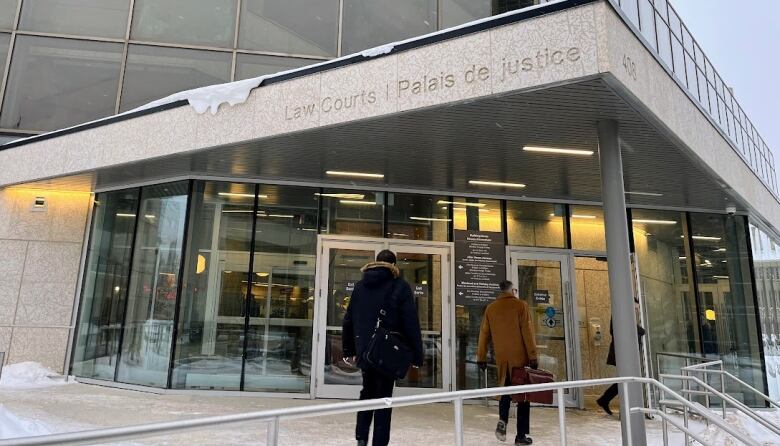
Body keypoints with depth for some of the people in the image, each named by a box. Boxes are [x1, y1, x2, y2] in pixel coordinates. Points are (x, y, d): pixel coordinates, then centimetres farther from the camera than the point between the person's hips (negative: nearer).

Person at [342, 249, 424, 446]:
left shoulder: (360, 285, 8)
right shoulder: (400, 286, -5)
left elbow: (348, 321, 11)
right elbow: (411, 324, -10)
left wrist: (349, 350, 17)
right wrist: (416, 355, -6)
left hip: (364, 351, 4)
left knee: (367, 392, 20)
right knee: (383, 397, 5)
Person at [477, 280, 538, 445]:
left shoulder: (491, 308, 5)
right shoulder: (521, 305, -5)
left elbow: (484, 334, 6)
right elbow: (528, 332, -8)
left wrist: (481, 357, 12)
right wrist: (533, 356, -4)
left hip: (502, 357, 3)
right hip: (520, 356, -3)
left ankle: (502, 421, -2)